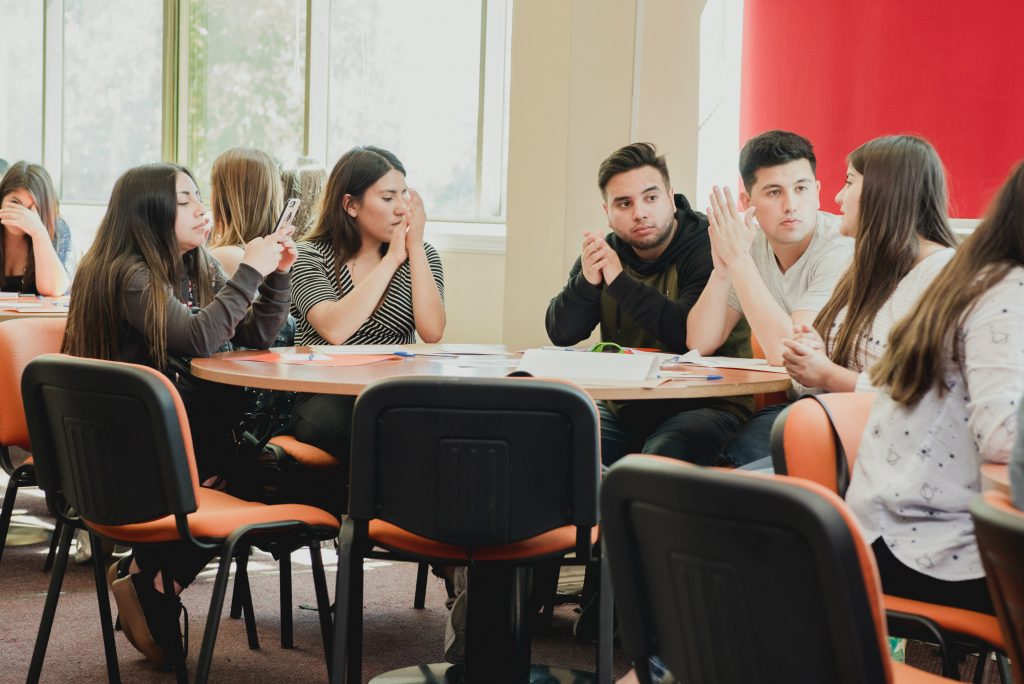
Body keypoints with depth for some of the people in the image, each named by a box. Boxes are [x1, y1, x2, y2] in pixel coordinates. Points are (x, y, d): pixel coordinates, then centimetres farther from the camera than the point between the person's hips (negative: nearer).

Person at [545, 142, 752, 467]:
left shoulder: (708, 248, -10)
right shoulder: (603, 251, 7)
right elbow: (560, 334, 2)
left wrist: (620, 281, -22)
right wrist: (586, 281, -17)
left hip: (703, 406, -5)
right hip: (623, 408, 5)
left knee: (664, 453, -35)